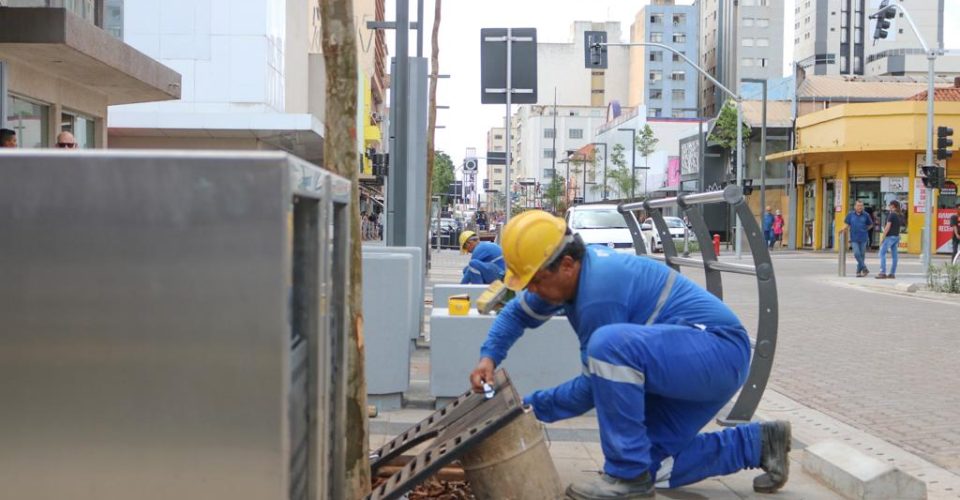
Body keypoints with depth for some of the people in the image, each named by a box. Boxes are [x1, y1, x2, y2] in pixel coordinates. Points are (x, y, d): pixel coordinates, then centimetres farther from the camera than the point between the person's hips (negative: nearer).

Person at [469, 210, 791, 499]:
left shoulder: (599, 290, -26)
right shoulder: (571, 269, 2)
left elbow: (595, 385, -18)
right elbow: (518, 312, 17)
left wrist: (531, 405, -10)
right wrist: (489, 356, 2)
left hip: (720, 348, -10)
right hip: (683, 363, 10)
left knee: (608, 344, -34)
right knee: (650, 463, 9)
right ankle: (757, 443, 19)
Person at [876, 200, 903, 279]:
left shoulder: (891, 214, -12)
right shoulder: (900, 216, 12)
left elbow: (888, 227, -15)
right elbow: (900, 227, 15)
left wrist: (882, 237, -12)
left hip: (890, 236, -8)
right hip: (897, 237, 8)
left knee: (882, 253, -6)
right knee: (894, 255, 8)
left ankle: (883, 273, -14)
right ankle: (892, 273, 8)